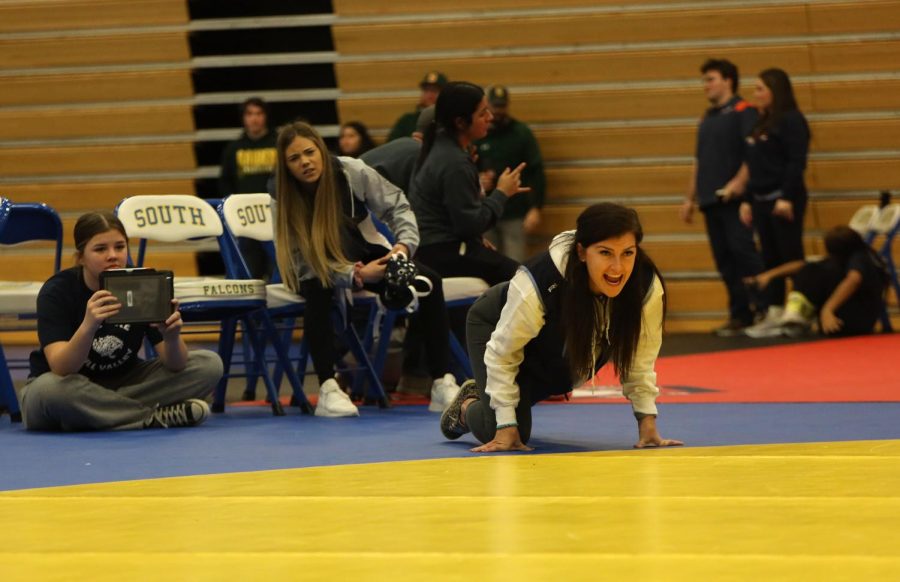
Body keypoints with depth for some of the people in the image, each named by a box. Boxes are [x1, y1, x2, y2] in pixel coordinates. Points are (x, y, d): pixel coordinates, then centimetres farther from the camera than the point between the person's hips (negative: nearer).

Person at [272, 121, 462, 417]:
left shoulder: (352, 172, -18)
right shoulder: (284, 199, -20)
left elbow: (397, 206, -9)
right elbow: (304, 263, -20)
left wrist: (404, 244, -29)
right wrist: (354, 276, -33)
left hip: (369, 257, 2)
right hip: (319, 272, -2)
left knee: (429, 281, -22)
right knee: (317, 292, -38)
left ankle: (442, 384, -25)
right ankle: (328, 388, -37)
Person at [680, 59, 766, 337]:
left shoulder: (743, 112, -4)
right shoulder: (708, 118, 20)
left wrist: (738, 184, -22)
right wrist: (691, 198, 20)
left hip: (734, 199, -8)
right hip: (711, 200, 8)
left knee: (744, 253, -13)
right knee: (725, 262, 5)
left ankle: (766, 309, -10)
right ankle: (740, 315, 8)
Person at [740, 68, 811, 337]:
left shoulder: (792, 121, -8)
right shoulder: (761, 123, 16)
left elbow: (796, 162, -15)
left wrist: (787, 197, -21)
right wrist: (747, 200, 15)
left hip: (784, 200, -8)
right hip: (762, 200, 8)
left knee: (791, 257, -5)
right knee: (769, 259, 8)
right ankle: (774, 315, 10)